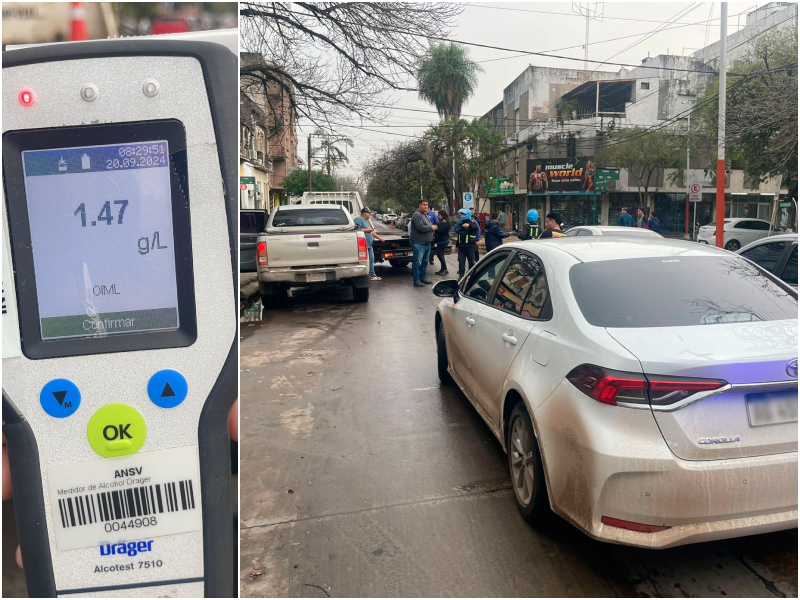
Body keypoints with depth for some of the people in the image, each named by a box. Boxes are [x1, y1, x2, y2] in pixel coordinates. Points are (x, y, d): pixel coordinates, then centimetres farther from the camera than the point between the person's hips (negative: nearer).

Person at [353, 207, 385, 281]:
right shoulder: (358, 219, -9)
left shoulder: (367, 221, 22)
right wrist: (367, 230, -14)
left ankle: (372, 275, 20)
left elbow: (372, 231, 29)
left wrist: (379, 237, 25)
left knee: (371, 259, 13)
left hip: (369, 245, 11)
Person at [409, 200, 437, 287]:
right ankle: (416, 281, -4)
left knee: (425, 262, 16)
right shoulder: (417, 215, -13)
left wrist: (433, 227, 4)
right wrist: (431, 228, -13)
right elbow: (420, 227, -24)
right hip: (418, 243, -10)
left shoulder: (425, 215, 19)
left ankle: (422, 278, 26)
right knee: (417, 262, -7)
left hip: (427, 243, 10)